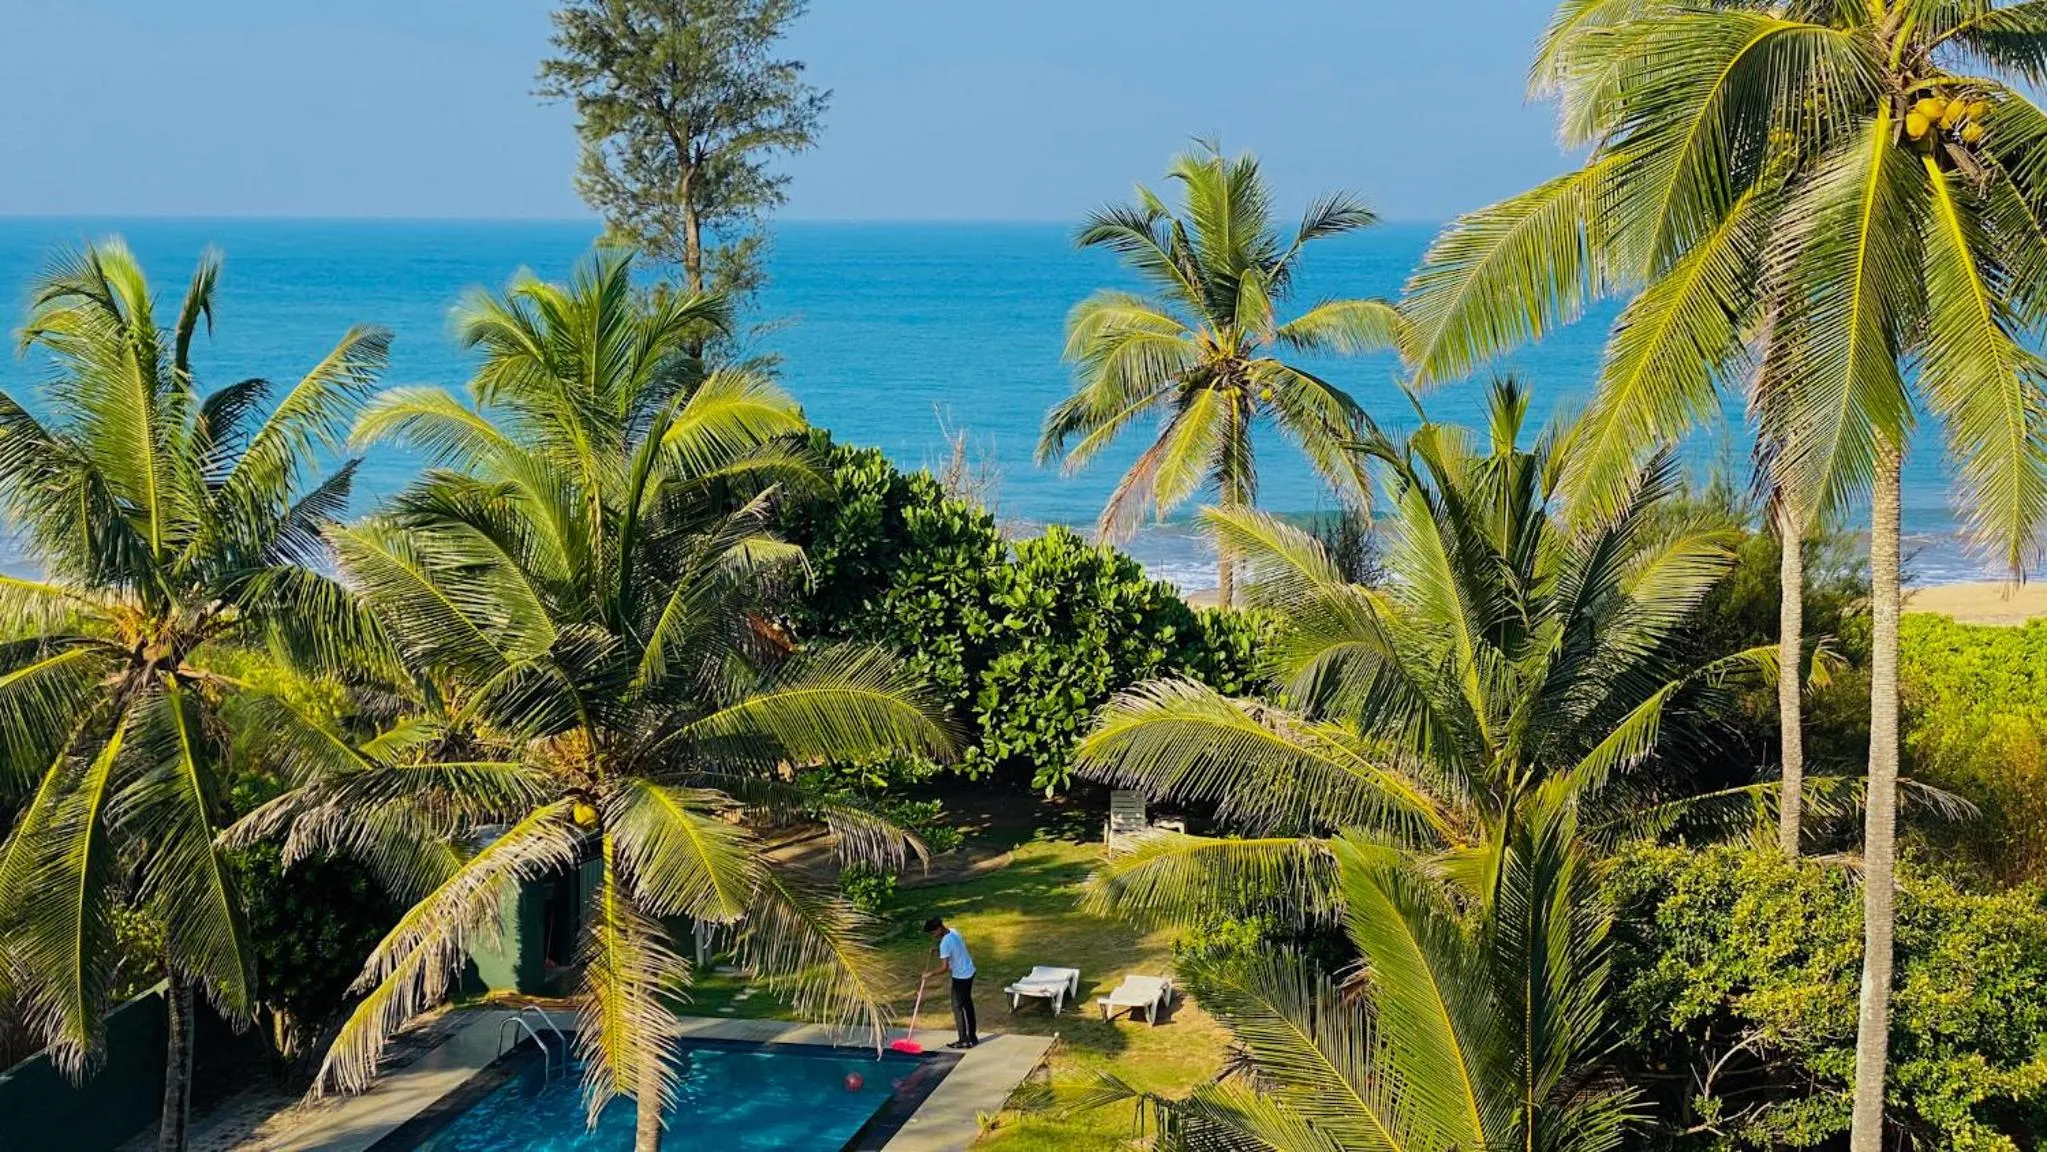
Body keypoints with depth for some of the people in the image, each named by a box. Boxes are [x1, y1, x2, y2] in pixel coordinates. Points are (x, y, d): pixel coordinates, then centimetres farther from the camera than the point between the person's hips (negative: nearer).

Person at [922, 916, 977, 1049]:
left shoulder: (945, 943, -26)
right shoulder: (953, 931, 2)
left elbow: (944, 968, -28)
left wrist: (930, 973, -14)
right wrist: (938, 951, 9)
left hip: (961, 977, -9)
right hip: (969, 972, 9)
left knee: (958, 1008, 2)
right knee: (967, 1004, 18)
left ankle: (964, 1040, 8)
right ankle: (972, 1036, 27)